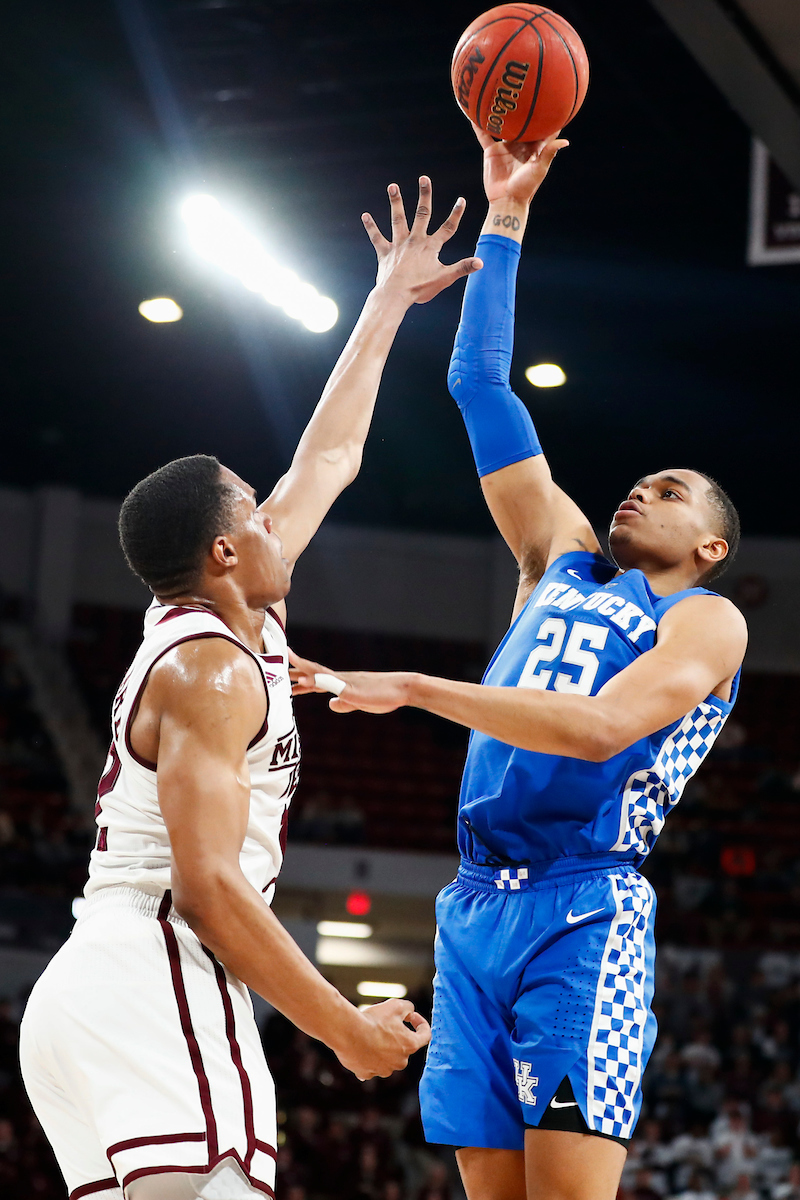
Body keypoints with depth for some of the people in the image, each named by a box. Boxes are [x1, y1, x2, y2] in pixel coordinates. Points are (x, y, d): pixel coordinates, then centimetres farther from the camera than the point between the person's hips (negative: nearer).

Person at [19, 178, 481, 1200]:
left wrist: (389, 304, 39)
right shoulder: (212, 668, -7)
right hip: (155, 991, -10)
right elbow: (207, 885, -15)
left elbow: (326, 460, 32)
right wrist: (347, 1029, -10)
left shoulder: (227, 623, 21)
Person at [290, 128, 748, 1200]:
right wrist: (505, 219, 20)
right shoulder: (563, 563, 22)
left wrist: (411, 688, -19)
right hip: (475, 909, 6)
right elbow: (482, 390, 22)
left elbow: (600, 728, -15)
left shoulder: (708, 621, 4)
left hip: (583, 915, -6)